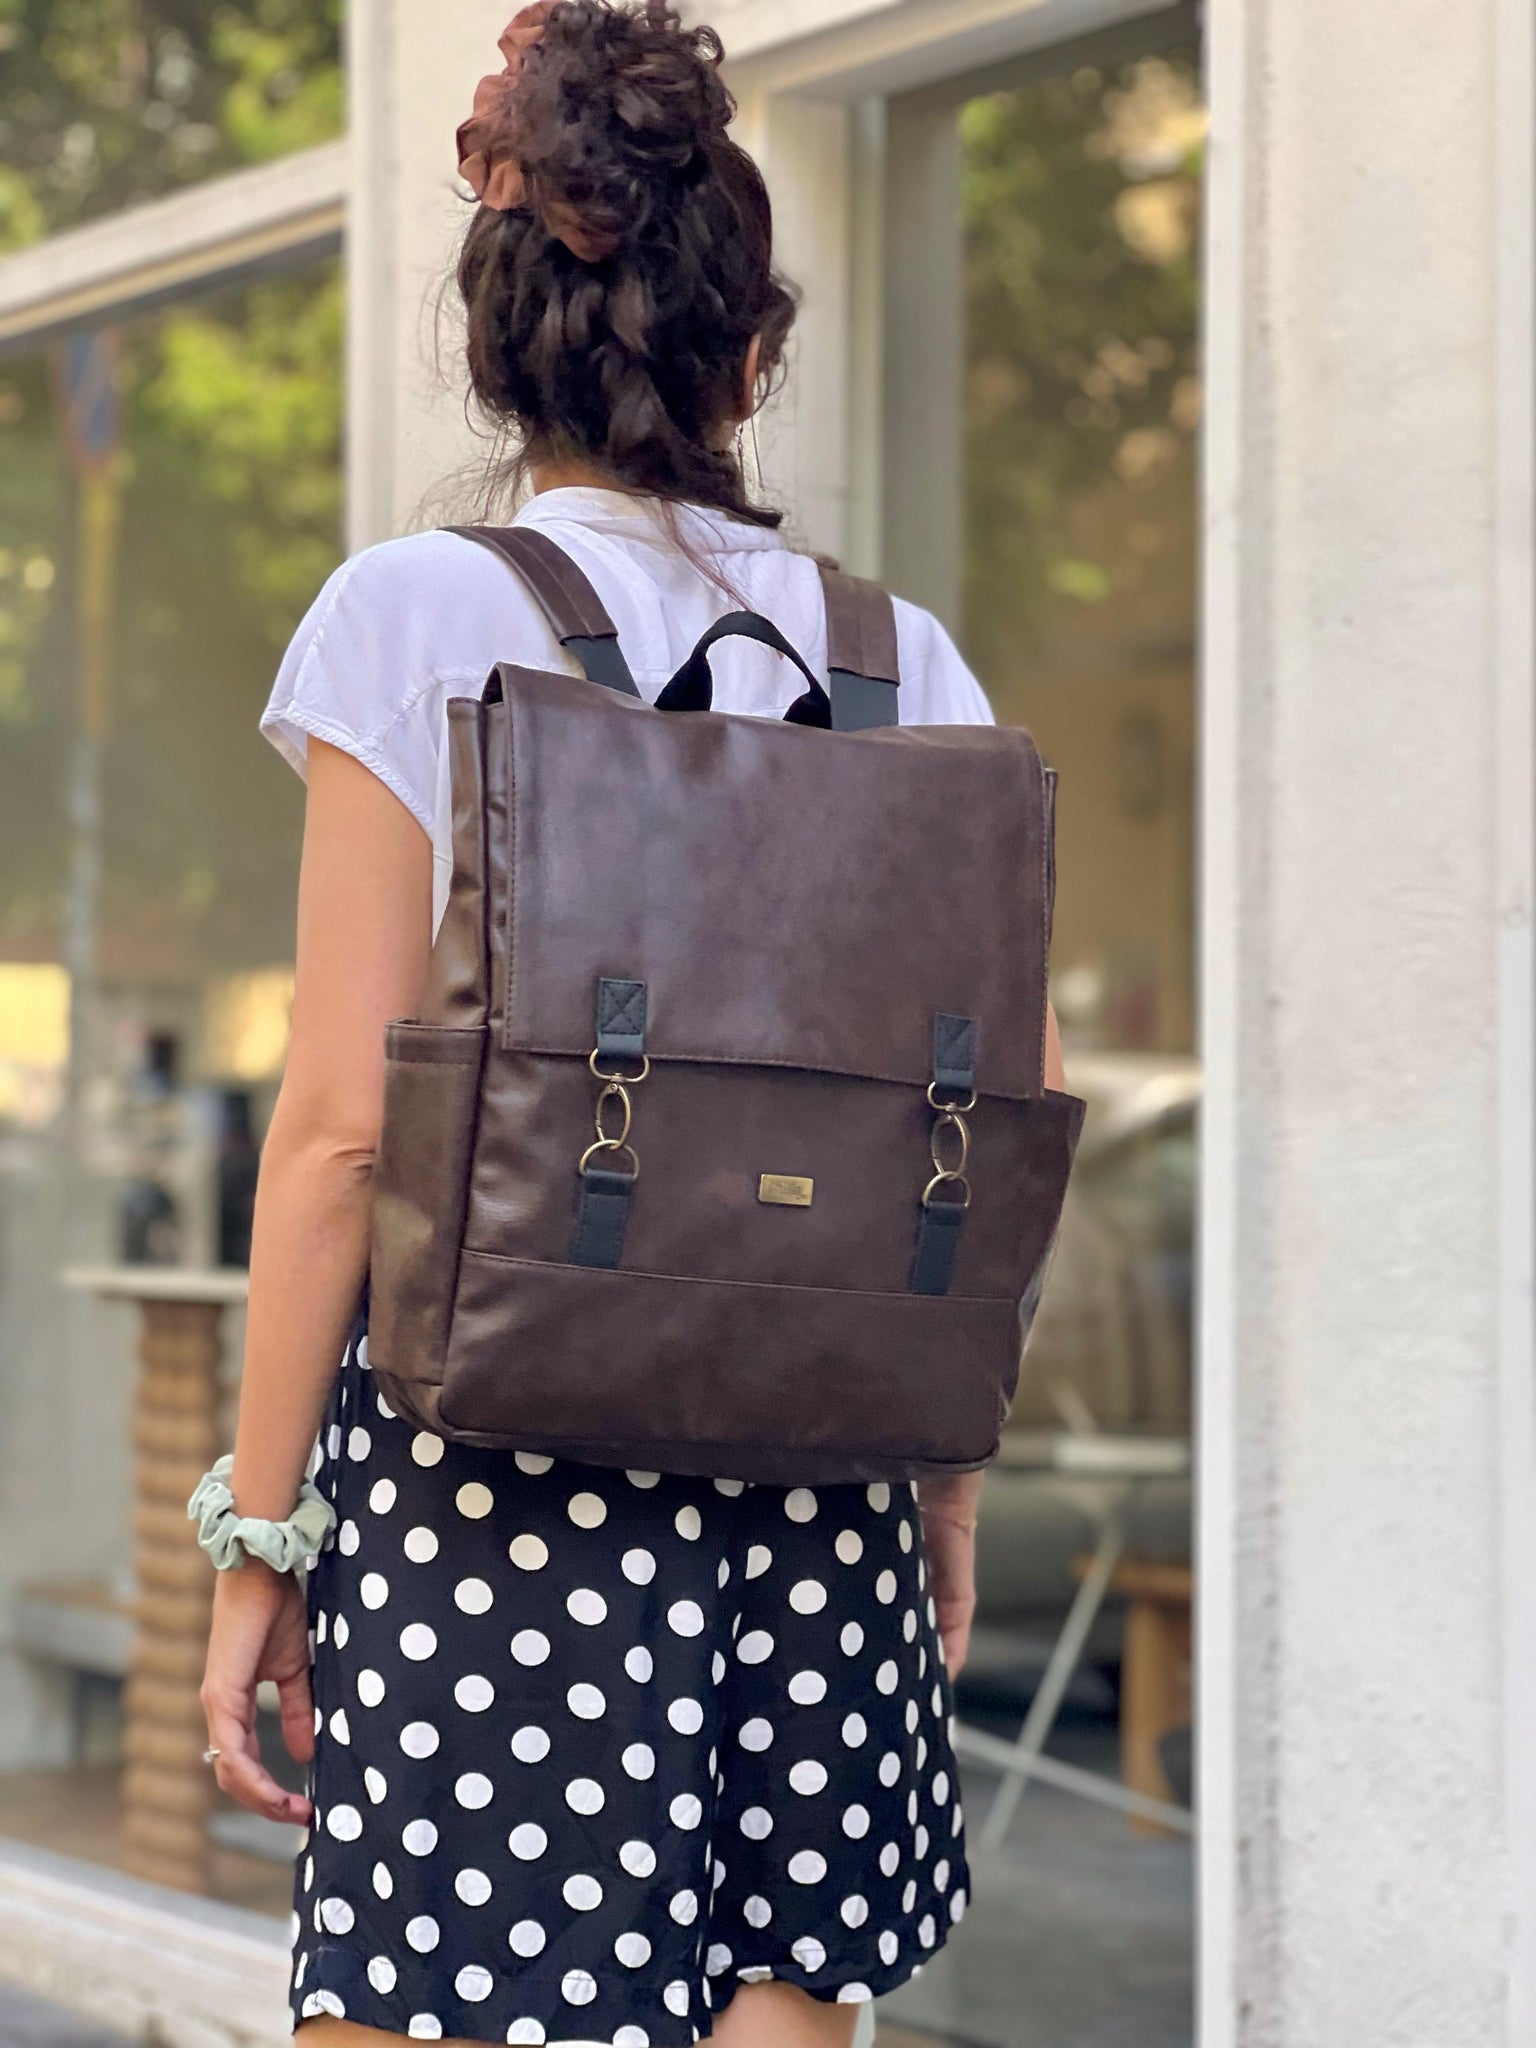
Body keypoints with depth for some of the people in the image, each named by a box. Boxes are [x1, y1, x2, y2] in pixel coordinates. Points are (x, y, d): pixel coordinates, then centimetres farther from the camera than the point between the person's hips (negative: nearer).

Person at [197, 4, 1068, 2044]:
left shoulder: (419, 617, -3)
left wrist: (259, 1529, -1)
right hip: (818, 1470, 4)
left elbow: (342, 1126, -7)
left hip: (492, 1441, -4)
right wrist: (948, 1469, 17)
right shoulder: (901, 654, 7)